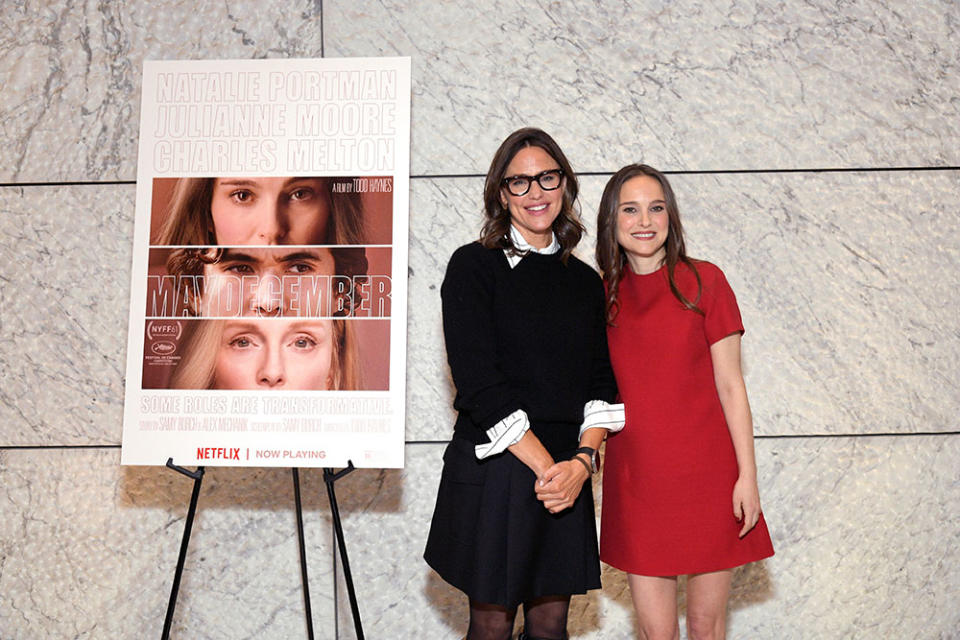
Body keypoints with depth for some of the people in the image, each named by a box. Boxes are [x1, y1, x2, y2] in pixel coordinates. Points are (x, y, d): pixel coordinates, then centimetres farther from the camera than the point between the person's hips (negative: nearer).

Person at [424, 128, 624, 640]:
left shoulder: (585, 282, 11)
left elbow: (602, 383, 8)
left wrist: (582, 460, -10)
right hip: (492, 469, -4)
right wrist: (545, 466, -15)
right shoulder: (473, 266, -4)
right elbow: (479, 385, -13)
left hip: (567, 473, 5)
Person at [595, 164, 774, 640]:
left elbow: (730, 386, -2)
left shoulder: (703, 280, -2)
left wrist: (747, 474, -6)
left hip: (706, 474, -2)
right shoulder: (602, 295, 5)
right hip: (634, 479, 2)